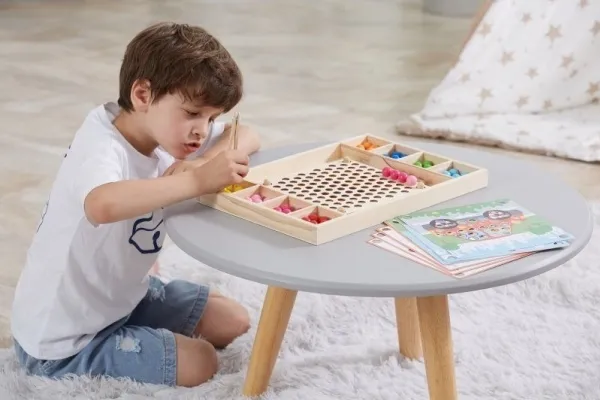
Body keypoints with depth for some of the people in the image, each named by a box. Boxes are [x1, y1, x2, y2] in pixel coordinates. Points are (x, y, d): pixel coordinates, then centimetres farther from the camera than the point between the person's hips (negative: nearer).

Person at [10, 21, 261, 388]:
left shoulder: (165, 126, -6)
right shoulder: (102, 150, -32)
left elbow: (248, 136, 0)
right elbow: (102, 205, -55)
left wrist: (207, 162, -21)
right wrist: (196, 181, -53)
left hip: (122, 297, 9)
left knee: (233, 322, 10)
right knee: (200, 364, -14)